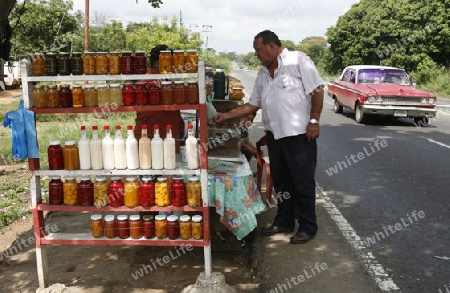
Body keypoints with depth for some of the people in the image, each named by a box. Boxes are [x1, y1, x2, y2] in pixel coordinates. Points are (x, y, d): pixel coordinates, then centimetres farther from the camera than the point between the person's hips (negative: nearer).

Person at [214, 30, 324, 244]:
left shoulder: (298, 60, -6)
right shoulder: (262, 74, 14)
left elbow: (317, 91, -10)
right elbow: (252, 105, 18)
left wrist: (314, 121, -15)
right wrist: (227, 115, 11)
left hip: (299, 134, -7)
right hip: (274, 135, 7)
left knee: (303, 182, 1)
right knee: (280, 181, 15)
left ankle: (308, 227, 14)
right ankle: (284, 222, 29)